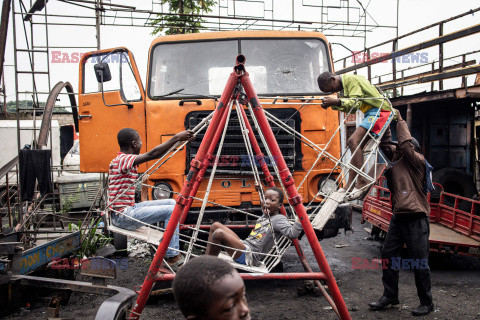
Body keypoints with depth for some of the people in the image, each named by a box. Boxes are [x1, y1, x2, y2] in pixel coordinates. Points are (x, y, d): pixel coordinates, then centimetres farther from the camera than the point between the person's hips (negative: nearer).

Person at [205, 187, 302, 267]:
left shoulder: (279, 219, -8)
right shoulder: (264, 216, 17)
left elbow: (292, 233, -24)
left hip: (250, 256, -9)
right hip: (244, 244, 9)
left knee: (219, 233, -27)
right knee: (216, 225, 7)